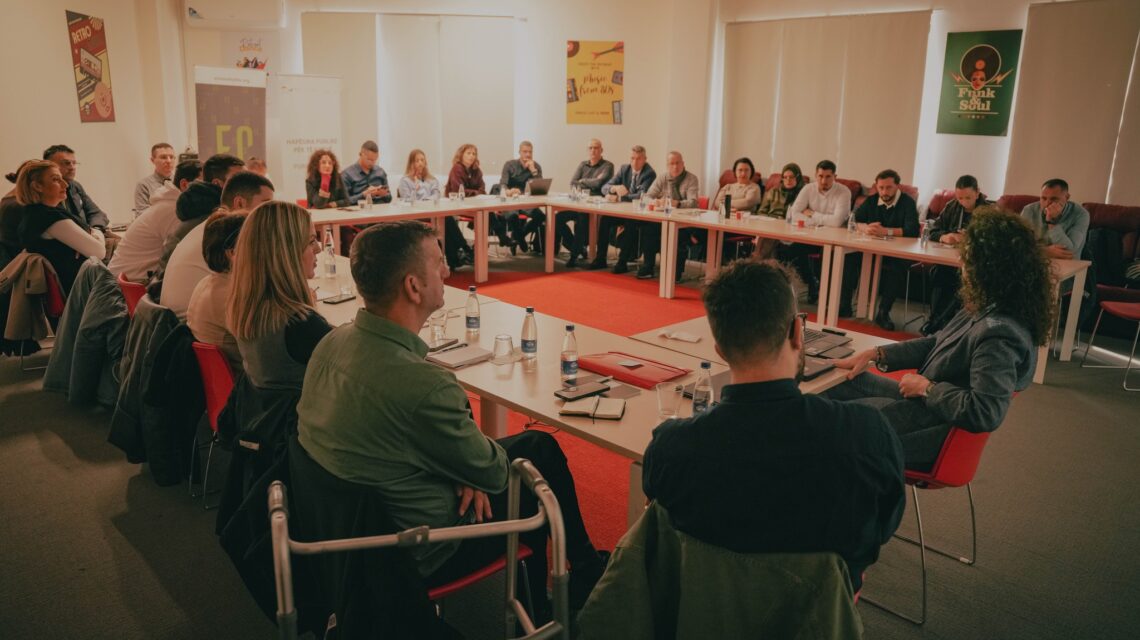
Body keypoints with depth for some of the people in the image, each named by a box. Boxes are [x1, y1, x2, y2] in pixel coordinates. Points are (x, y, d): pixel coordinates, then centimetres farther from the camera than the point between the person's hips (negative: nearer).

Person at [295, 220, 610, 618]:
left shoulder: (331, 343, -8)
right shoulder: (423, 384, -35)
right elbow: (493, 474, -19)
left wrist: (468, 469, -6)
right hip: (417, 556, -7)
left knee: (538, 444, 18)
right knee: (543, 459, 11)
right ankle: (585, 576, 38)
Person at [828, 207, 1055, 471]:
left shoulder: (1001, 334, -30)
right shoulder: (986, 311, -2)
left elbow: (985, 412, -34)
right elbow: (936, 343, 11)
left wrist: (927, 388, -20)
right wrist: (875, 354, 4)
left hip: (935, 429, -9)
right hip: (924, 399, 9)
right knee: (833, 383, 13)